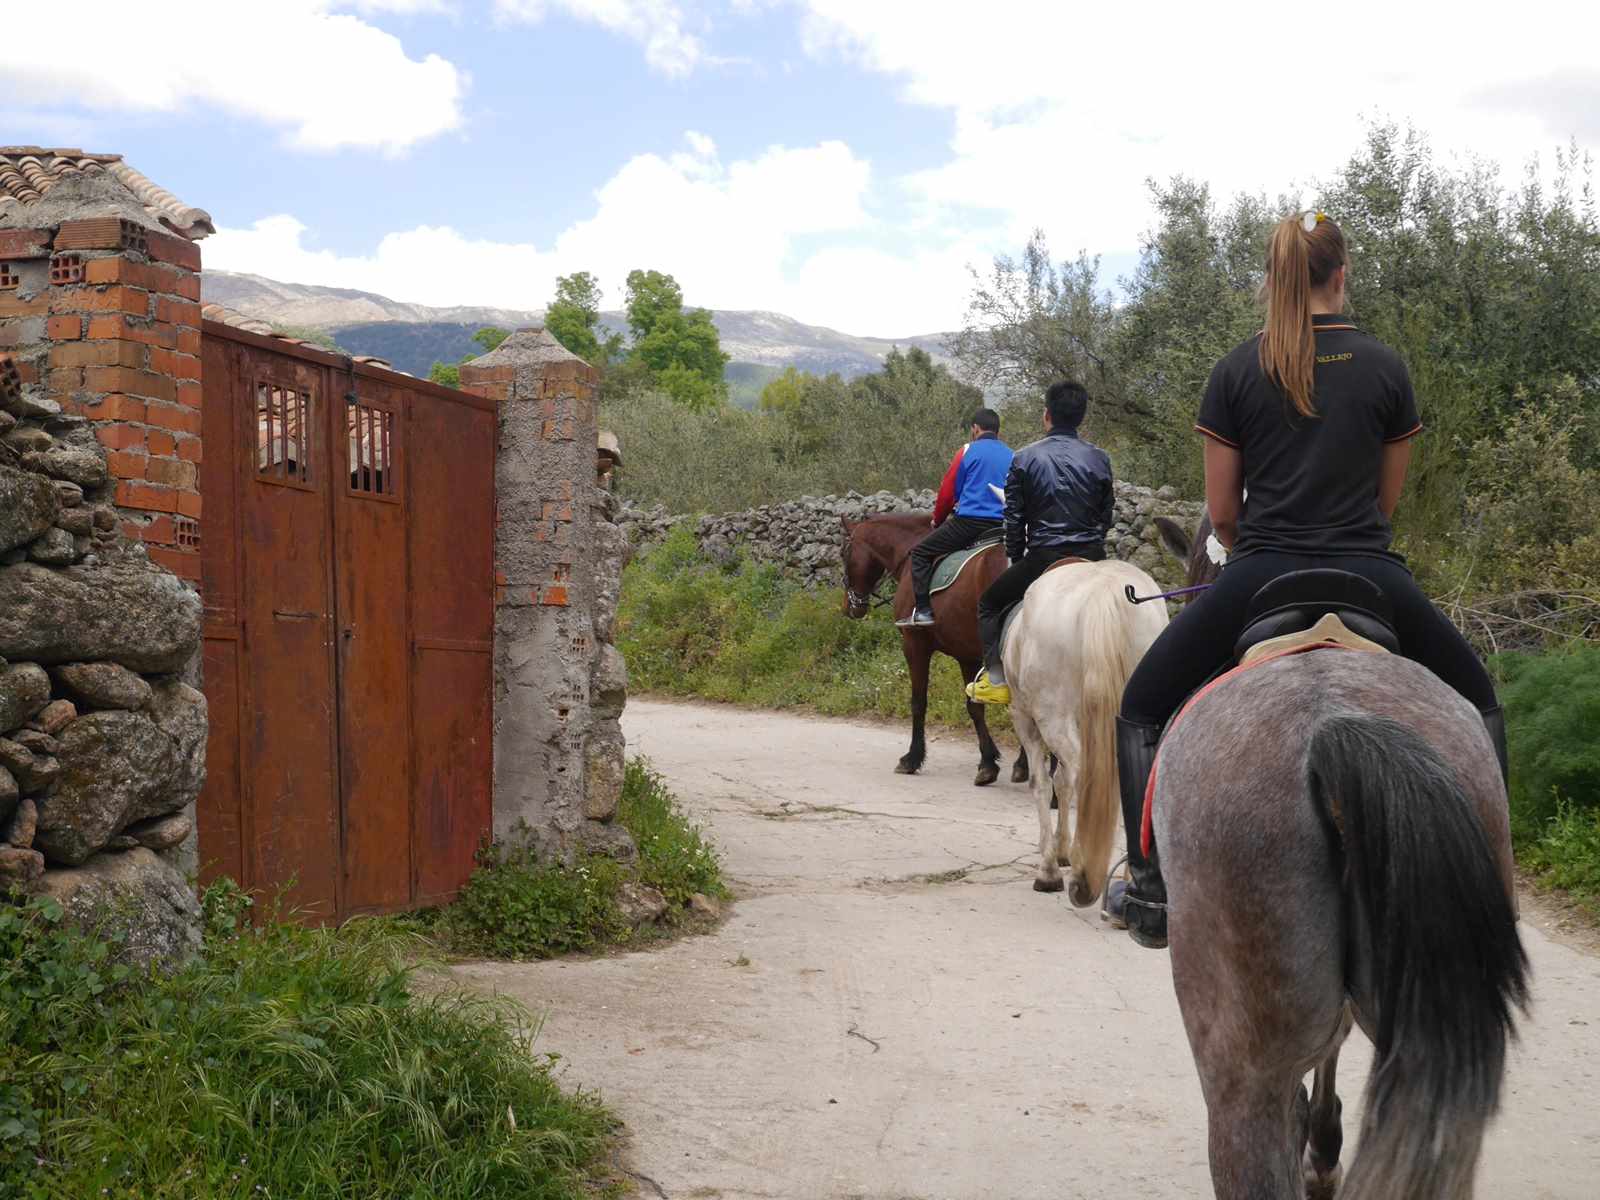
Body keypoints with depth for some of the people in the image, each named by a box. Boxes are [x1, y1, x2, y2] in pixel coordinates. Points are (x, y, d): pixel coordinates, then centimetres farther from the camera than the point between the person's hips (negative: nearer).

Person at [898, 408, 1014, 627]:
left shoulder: (969, 451, 0)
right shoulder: (1011, 455, 14)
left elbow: (948, 492, 1)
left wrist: (938, 519, 17)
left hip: (970, 520, -5)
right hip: (1002, 525, 6)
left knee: (920, 553, 6)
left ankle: (924, 610, -6)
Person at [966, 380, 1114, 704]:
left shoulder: (1025, 458, -3)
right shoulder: (1099, 459, 4)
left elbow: (1014, 519, -1)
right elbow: (1106, 516, 9)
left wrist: (1016, 559, 10)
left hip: (1043, 556, -3)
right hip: (1092, 556, 3)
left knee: (989, 604, 14)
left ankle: (996, 679, 3)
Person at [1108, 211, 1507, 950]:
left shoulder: (1237, 371, 0)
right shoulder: (1386, 367, 3)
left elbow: (1220, 510, 4)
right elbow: (1388, 499, 11)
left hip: (1259, 578, -1)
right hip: (1370, 577, 1)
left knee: (1141, 710, 16)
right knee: (1477, 706, 24)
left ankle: (1150, 891, 6)